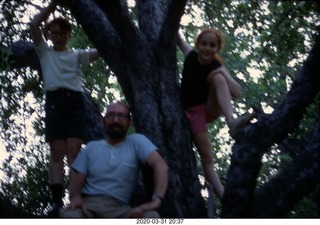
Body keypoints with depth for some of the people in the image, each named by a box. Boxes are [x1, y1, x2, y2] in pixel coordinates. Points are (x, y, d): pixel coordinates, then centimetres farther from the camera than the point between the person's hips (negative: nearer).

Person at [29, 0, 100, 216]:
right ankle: (57, 201, -15)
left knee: (74, 151, -11)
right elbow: (34, 25, 7)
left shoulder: (77, 54, 22)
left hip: (75, 101, 1)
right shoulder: (45, 52, 19)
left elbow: (100, 50, 9)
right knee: (57, 152, -9)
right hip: (55, 100, 0)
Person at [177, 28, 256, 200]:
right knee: (206, 156, -11)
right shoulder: (191, 56, -6)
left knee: (218, 78, -31)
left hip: (211, 109, -2)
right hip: (192, 111, 2)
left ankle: (231, 122, -52)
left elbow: (237, 93, -23)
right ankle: (222, 195, -12)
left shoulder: (217, 68, -13)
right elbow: (178, 37, 9)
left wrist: (224, 74, -35)